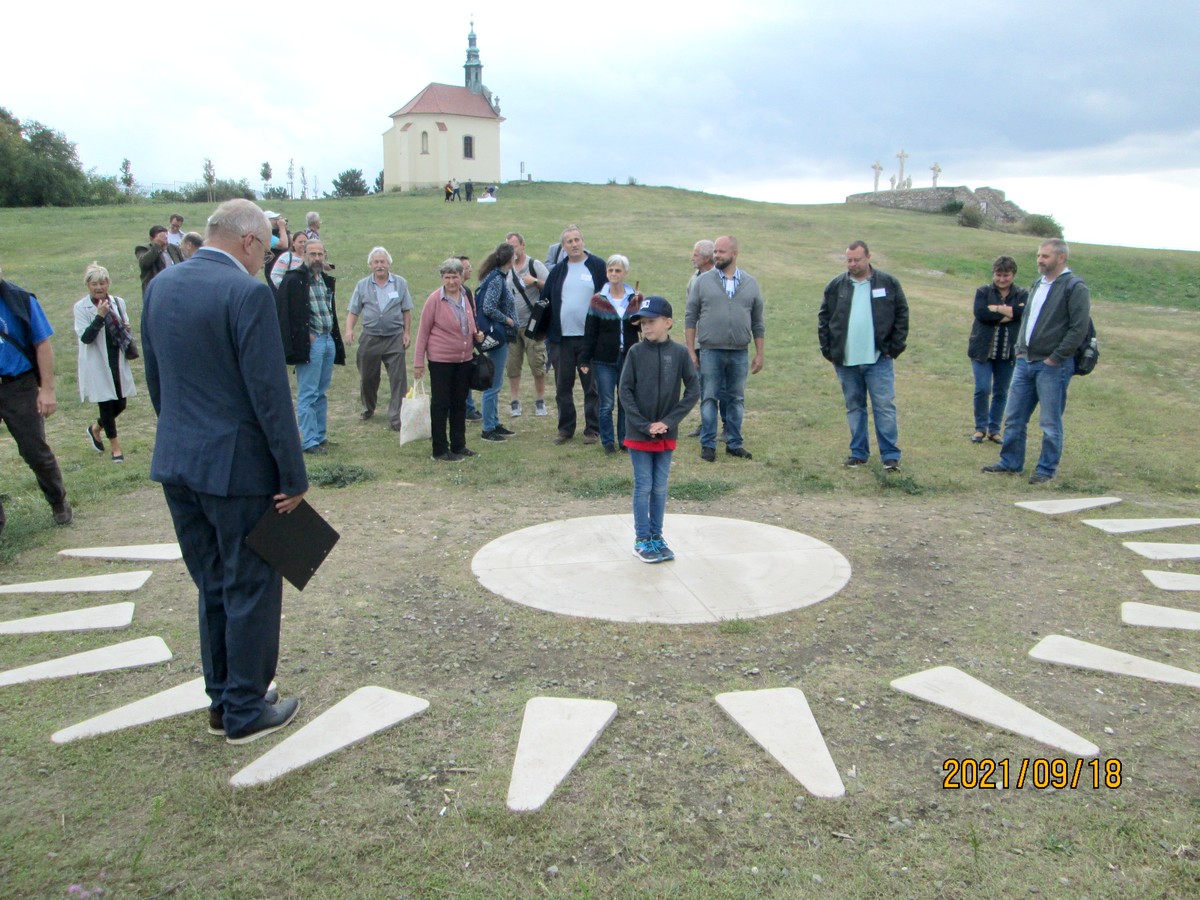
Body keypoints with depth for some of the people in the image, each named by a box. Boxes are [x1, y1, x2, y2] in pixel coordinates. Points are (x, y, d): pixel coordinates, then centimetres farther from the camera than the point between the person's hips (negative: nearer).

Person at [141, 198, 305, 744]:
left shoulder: (160, 286, 7)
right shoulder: (247, 293, -17)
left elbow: (155, 380, 13)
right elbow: (270, 392, -18)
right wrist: (293, 476, -12)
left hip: (176, 464, 8)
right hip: (237, 465, -7)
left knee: (213, 587, 20)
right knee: (252, 590, 8)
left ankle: (221, 701, 31)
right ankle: (246, 711, 20)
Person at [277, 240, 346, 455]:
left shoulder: (327, 280, 15)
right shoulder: (294, 280, -9)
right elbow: (286, 313, -14)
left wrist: (336, 339, 14)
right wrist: (305, 336, -16)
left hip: (328, 340, 8)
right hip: (310, 343, -8)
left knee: (321, 393, 15)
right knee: (307, 395, -3)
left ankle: (321, 436, 23)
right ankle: (309, 442, 1)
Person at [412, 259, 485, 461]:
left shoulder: (467, 296, 5)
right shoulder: (434, 299, -11)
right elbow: (423, 331, -8)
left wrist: (477, 334, -1)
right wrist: (418, 362, -9)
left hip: (465, 359, 6)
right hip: (440, 360, -5)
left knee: (460, 404, 13)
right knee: (440, 404, 2)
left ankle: (459, 446, 24)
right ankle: (440, 450, 10)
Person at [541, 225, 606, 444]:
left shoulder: (598, 266, -1)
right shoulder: (558, 271, 9)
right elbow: (545, 300, 13)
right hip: (562, 338, 3)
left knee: (591, 386, 5)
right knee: (562, 387, 9)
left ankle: (593, 429, 15)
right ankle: (565, 428, 20)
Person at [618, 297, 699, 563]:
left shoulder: (680, 353, -4)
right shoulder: (636, 352, -6)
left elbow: (693, 391, -4)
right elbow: (625, 392, -7)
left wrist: (669, 422, -11)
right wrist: (645, 425, -14)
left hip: (667, 434, 2)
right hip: (638, 433, -1)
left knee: (660, 488, 11)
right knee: (643, 487, 4)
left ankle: (657, 536, 24)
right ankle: (642, 540, 14)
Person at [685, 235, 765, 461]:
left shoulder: (751, 283, 7)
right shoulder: (703, 281, 1)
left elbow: (758, 323, 10)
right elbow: (690, 318, 2)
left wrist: (759, 354, 6)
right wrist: (691, 351, -4)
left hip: (740, 353, 2)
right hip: (710, 352, -2)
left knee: (736, 399, 9)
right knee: (709, 398, 1)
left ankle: (734, 443, 20)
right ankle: (708, 445, 9)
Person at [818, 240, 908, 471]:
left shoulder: (888, 283, 0)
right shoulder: (836, 286, 5)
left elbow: (901, 315, 3)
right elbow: (823, 319, 8)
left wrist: (895, 347, -3)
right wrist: (827, 349, 2)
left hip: (879, 359, -2)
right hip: (846, 361, 2)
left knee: (885, 406, -2)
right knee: (854, 407, 11)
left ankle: (890, 455, 4)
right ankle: (858, 452, 20)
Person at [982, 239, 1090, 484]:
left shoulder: (1075, 287, -10)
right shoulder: (1038, 284, 14)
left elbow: (1079, 328, -15)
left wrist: (1055, 358, -15)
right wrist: (1020, 349, 11)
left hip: (1053, 366, -7)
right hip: (1025, 361, 8)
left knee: (1050, 423, 1)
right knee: (1014, 418, 11)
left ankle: (1046, 470, 12)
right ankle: (1010, 463, 22)